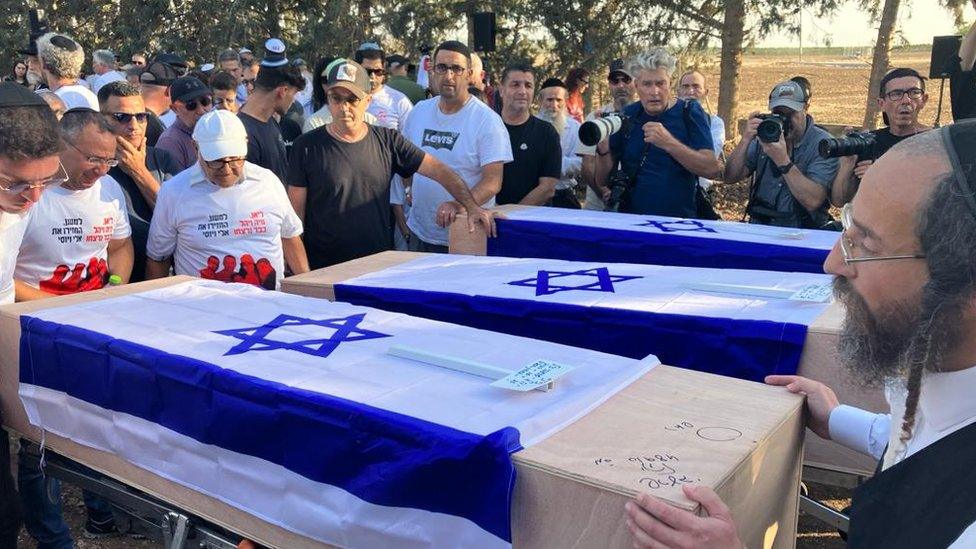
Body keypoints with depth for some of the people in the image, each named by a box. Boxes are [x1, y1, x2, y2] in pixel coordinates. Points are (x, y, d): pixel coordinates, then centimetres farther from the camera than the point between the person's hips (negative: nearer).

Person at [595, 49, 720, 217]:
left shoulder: (690, 112, 1)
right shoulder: (627, 115, 8)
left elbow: (712, 169, -10)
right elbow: (603, 181, 8)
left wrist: (669, 143, -22)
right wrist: (603, 150, -12)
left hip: (679, 222, -2)